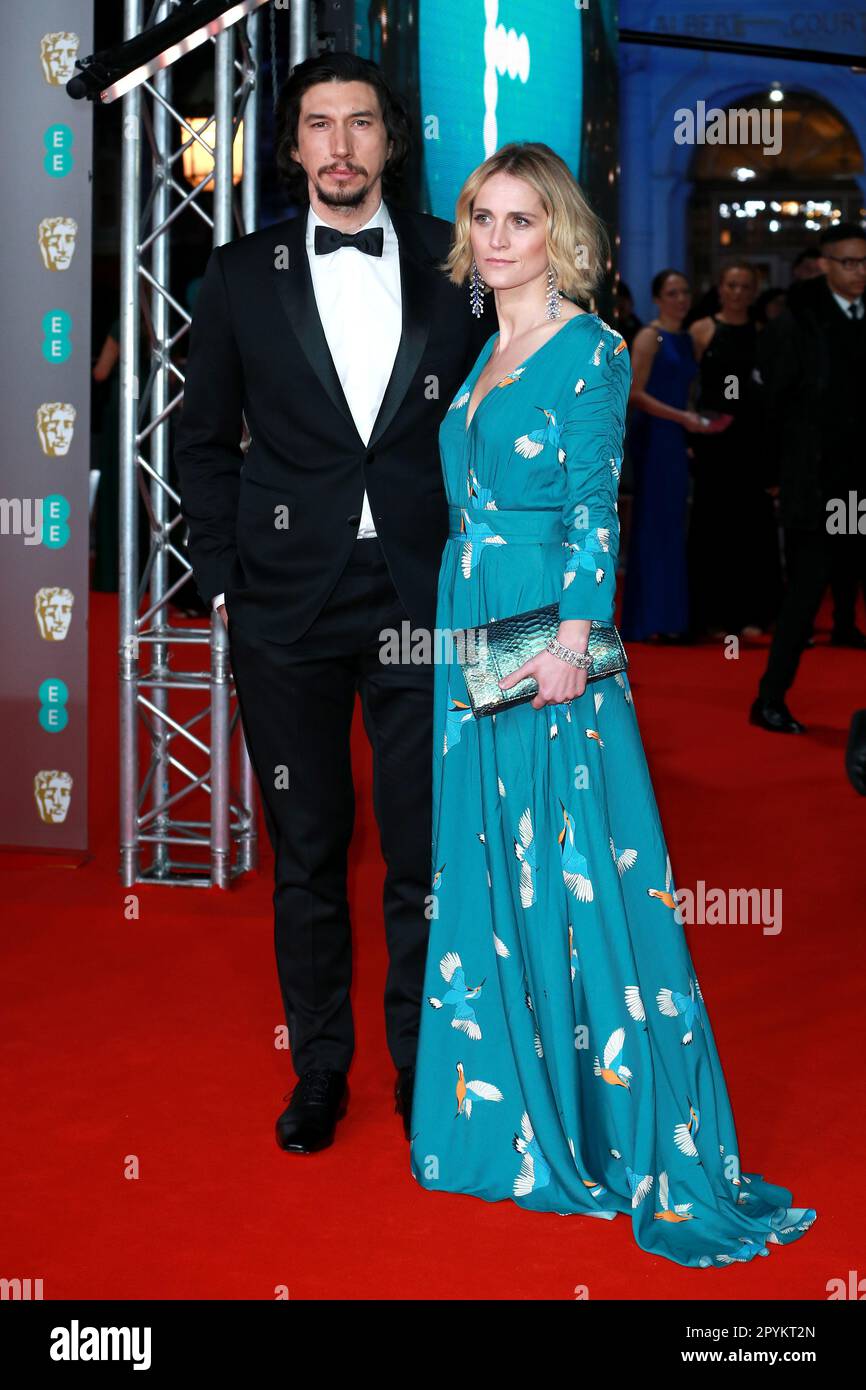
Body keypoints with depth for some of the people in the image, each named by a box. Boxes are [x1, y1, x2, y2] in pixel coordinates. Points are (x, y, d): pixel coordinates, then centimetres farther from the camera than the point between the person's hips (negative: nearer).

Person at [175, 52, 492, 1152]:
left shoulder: (453, 265, 5)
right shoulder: (240, 275, 5)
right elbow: (204, 440, 9)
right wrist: (223, 580, 2)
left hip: (421, 602, 0)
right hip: (286, 609, 0)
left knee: (424, 853, 5)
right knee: (306, 855, 9)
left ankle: (421, 1063, 24)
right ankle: (319, 1069, 25)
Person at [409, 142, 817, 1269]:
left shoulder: (590, 351, -6)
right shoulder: (488, 355, 17)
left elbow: (594, 512, -12)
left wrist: (571, 641, -21)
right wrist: (461, 632, 16)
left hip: (547, 646, -8)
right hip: (473, 632, 8)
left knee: (579, 880, -6)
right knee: (488, 876, 12)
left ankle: (651, 1144, 4)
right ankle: (516, 1115, 25)